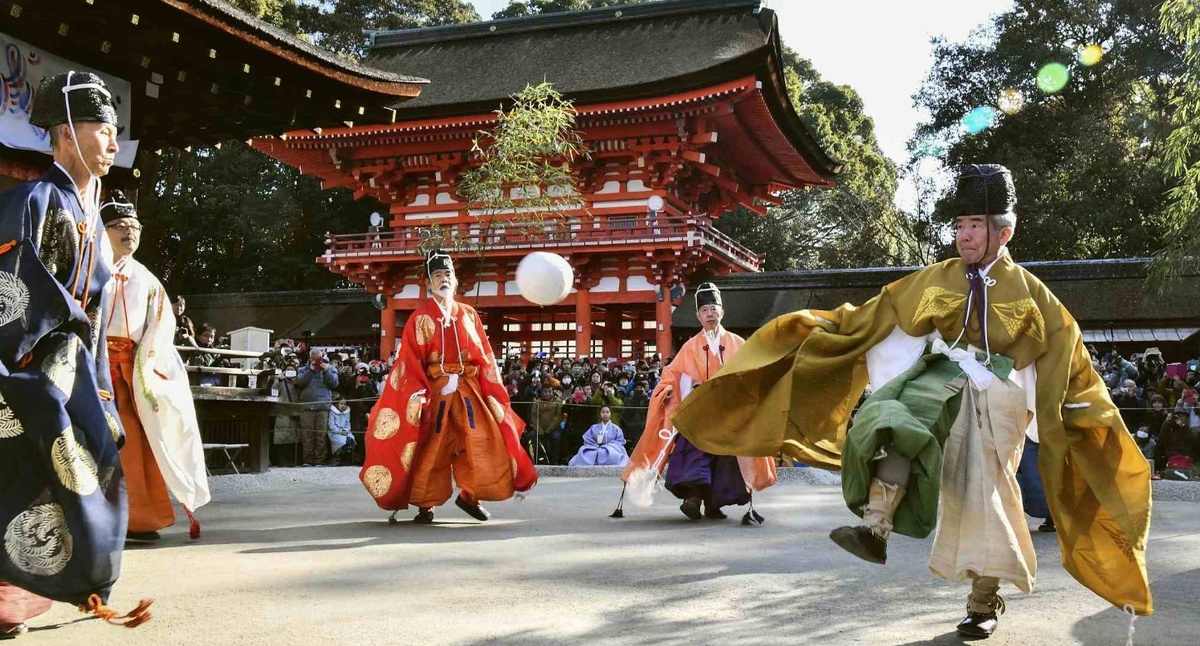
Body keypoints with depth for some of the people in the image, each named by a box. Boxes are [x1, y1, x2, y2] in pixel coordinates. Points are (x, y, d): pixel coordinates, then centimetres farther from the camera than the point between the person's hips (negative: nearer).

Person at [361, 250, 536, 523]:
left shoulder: (469, 315, 11)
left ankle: (470, 495, 12)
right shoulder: (420, 318, 2)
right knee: (431, 447, -1)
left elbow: (485, 357, 11)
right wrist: (417, 396, -14)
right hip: (435, 390, -3)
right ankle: (425, 504, 10)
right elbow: (410, 362, -3)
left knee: (482, 442, -4)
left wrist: (493, 392, 5)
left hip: (468, 389, 3)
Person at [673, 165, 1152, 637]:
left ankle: (984, 601, 18)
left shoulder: (1028, 291, 6)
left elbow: (1067, 354, 8)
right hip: (942, 374, 1)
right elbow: (871, 317, 12)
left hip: (995, 393, -1)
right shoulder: (935, 279, 10)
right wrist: (825, 325, 5)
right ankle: (874, 527, -47)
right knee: (894, 420, -33)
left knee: (985, 492, 0)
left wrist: (1095, 415, 1)